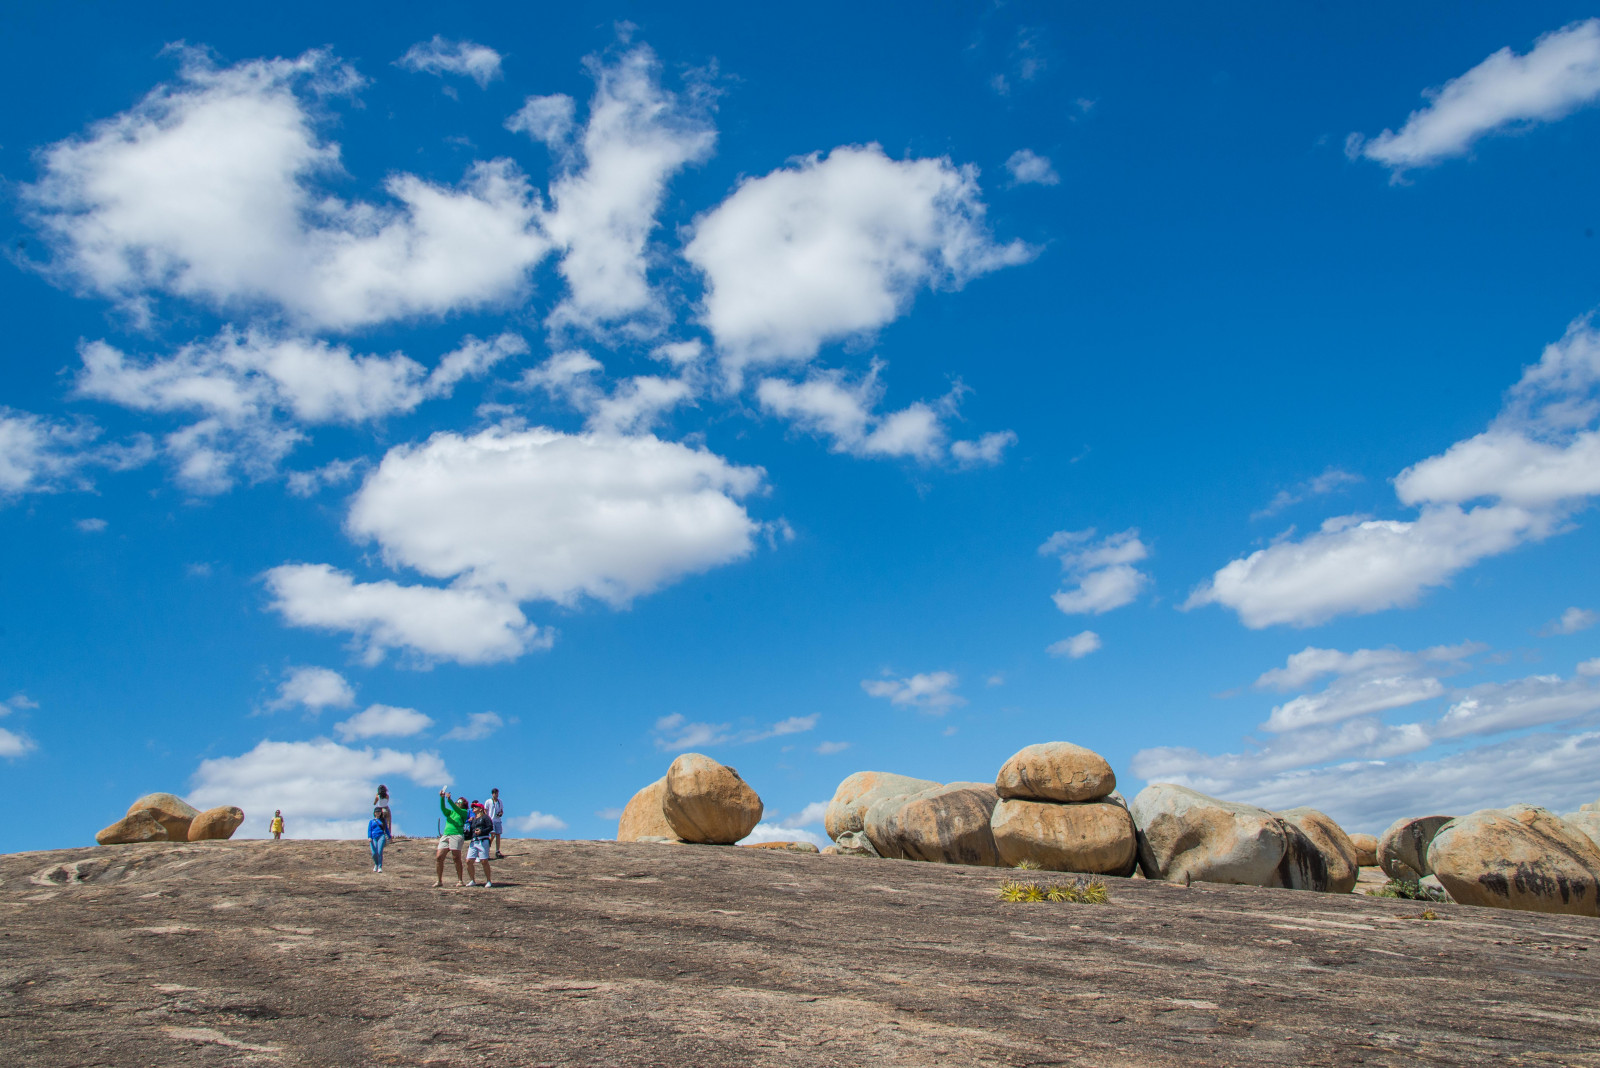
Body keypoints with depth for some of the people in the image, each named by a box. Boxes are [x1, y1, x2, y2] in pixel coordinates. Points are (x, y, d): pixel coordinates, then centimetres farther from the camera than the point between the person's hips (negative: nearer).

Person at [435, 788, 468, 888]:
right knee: (439, 857, -3)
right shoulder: (450, 812, 23)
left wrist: (449, 799, -18)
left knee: (456, 858, -11)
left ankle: (459, 880, -4)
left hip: (456, 835, -5)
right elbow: (443, 808, 4)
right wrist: (442, 798, -12)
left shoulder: (464, 812, 10)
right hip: (445, 835, 5)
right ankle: (439, 880, 5)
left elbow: (457, 809, -9)